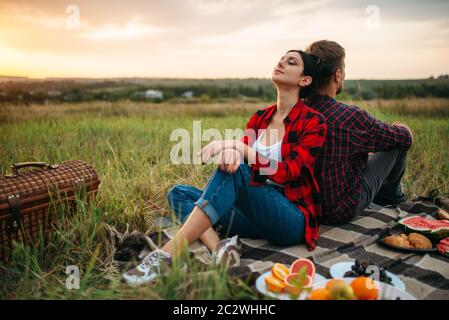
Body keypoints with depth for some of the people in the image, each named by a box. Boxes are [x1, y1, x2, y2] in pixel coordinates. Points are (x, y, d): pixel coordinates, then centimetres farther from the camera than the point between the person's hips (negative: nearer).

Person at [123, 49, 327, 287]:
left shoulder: (313, 122, -4)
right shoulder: (260, 117, 12)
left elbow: (287, 173, -17)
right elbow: (241, 155, -3)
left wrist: (240, 147, -28)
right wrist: (231, 151, -28)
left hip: (292, 220, -6)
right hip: (256, 214, 6)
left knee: (235, 171, -31)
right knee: (179, 193, -6)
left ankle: (168, 255, -34)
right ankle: (219, 249, -32)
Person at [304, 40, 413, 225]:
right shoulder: (352, 117, -28)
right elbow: (405, 138, -11)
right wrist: (404, 129, 16)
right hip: (342, 211, -6)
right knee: (398, 142, 7)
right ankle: (391, 198, 34)